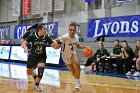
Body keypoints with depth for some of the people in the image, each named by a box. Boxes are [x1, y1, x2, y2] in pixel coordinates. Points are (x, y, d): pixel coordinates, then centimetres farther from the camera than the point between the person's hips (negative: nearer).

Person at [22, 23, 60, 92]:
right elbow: (24, 43, -12)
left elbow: (54, 46, -13)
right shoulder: (32, 36, -16)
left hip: (41, 58, 0)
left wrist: (57, 45, -36)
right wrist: (25, 48, -34)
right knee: (29, 72, 11)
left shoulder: (46, 38, -11)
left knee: (41, 68, -25)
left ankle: (37, 85, -3)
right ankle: (35, 77, 48)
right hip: (32, 57, 0)